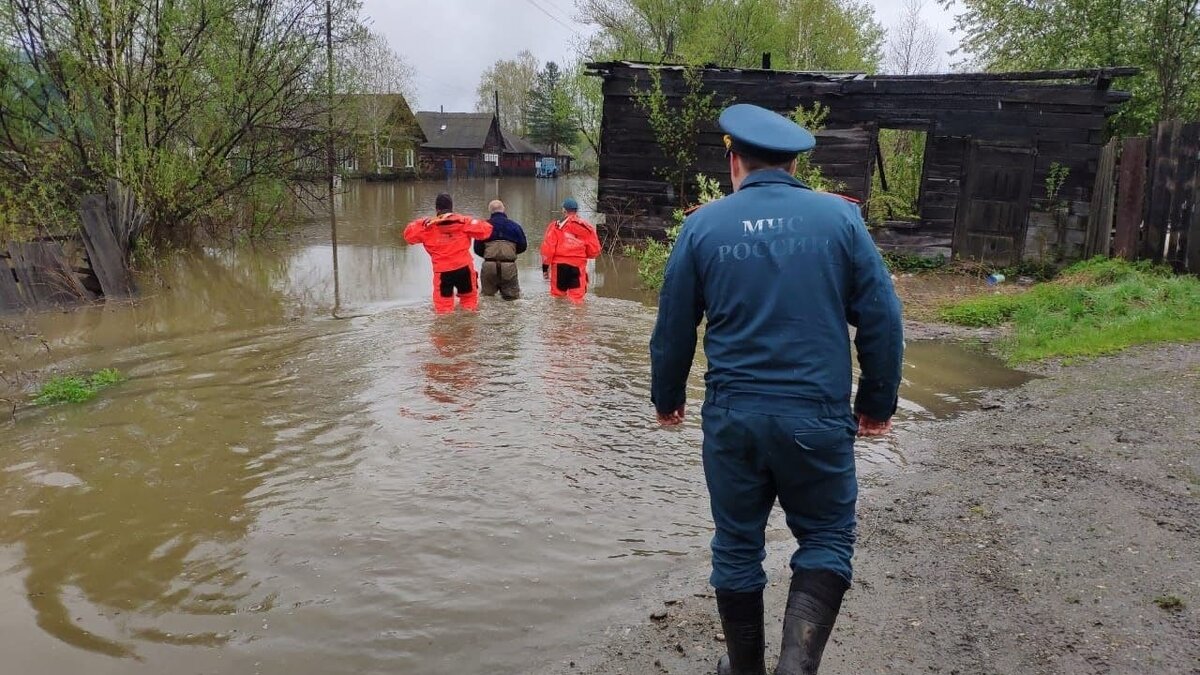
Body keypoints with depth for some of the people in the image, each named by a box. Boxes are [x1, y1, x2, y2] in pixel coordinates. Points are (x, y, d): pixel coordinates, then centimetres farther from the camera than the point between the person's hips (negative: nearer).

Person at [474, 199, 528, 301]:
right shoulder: (514, 225, 7)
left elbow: (477, 249, 5)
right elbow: (523, 246, 10)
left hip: (489, 266, 0)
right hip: (509, 266, 0)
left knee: (486, 295, 13)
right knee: (512, 296, 8)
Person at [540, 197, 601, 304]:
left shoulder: (556, 226, -2)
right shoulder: (586, 227, 5)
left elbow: (548, 248, -5)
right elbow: (594, 251, 5)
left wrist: (545, 267, 2)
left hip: (559, 264, -1)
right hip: (579, 266, 1)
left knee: (558, 296, 9)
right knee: (577, 297, 3)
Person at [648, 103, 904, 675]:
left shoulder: (703, 224, 1)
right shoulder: (839, 216, -1)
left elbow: (672, 328, 5)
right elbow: (881, 319, -1)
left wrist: (667, 398, 20)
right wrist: (877, 401, 11)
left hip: (732, 415, 1)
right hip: (818, 415, -1)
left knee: (736, 546, 16)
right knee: (826, 539, 16)